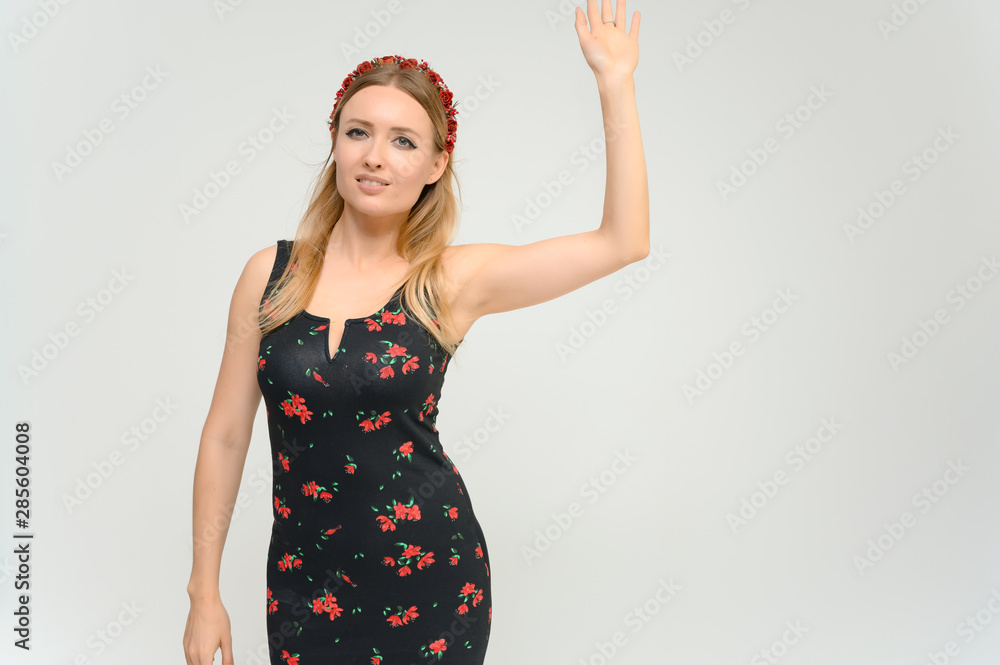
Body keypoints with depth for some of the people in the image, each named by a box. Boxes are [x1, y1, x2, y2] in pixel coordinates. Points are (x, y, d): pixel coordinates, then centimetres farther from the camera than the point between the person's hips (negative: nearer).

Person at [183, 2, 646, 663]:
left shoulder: (452, 280, -8)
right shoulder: (269, 274, -4)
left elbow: (624, 241, -11)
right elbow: (226, 436, 2)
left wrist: (615, 82, -12)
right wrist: (205, 593, 5)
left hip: (431, 582, -1)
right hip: (304, 584, 2)